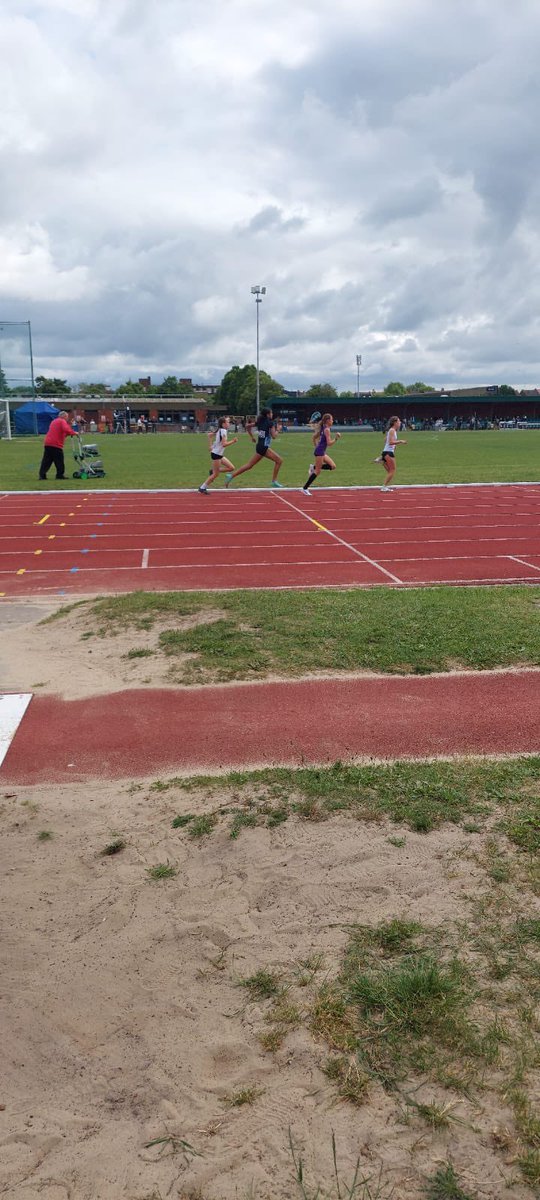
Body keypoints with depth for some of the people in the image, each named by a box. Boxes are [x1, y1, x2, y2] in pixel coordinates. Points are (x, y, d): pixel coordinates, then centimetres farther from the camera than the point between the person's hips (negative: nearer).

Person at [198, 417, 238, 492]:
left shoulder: (219, 430, 9)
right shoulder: (223, 431, -18)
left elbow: (209, 435, 19)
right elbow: (224, 444, -24)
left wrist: (211, 446, 18)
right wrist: (233, 441, -16)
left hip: (220, 455, 9)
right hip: (216, 454, -9)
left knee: (231, 468, 9)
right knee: (215, 474, -3)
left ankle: (213, 471, 12)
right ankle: (202, 488, 5)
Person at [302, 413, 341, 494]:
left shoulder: (323, 428, 14)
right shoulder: (327, 429, -13)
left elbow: (314, 437, 22)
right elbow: (329, 443, -18)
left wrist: (317, 447, 25)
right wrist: (336, 438, -16)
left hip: (322, 452, 10)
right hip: (319, 452, -10)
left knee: (333, 466, 7)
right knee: (318, 471, -6)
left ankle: (314, 467, 6)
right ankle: (305, 488, -3)